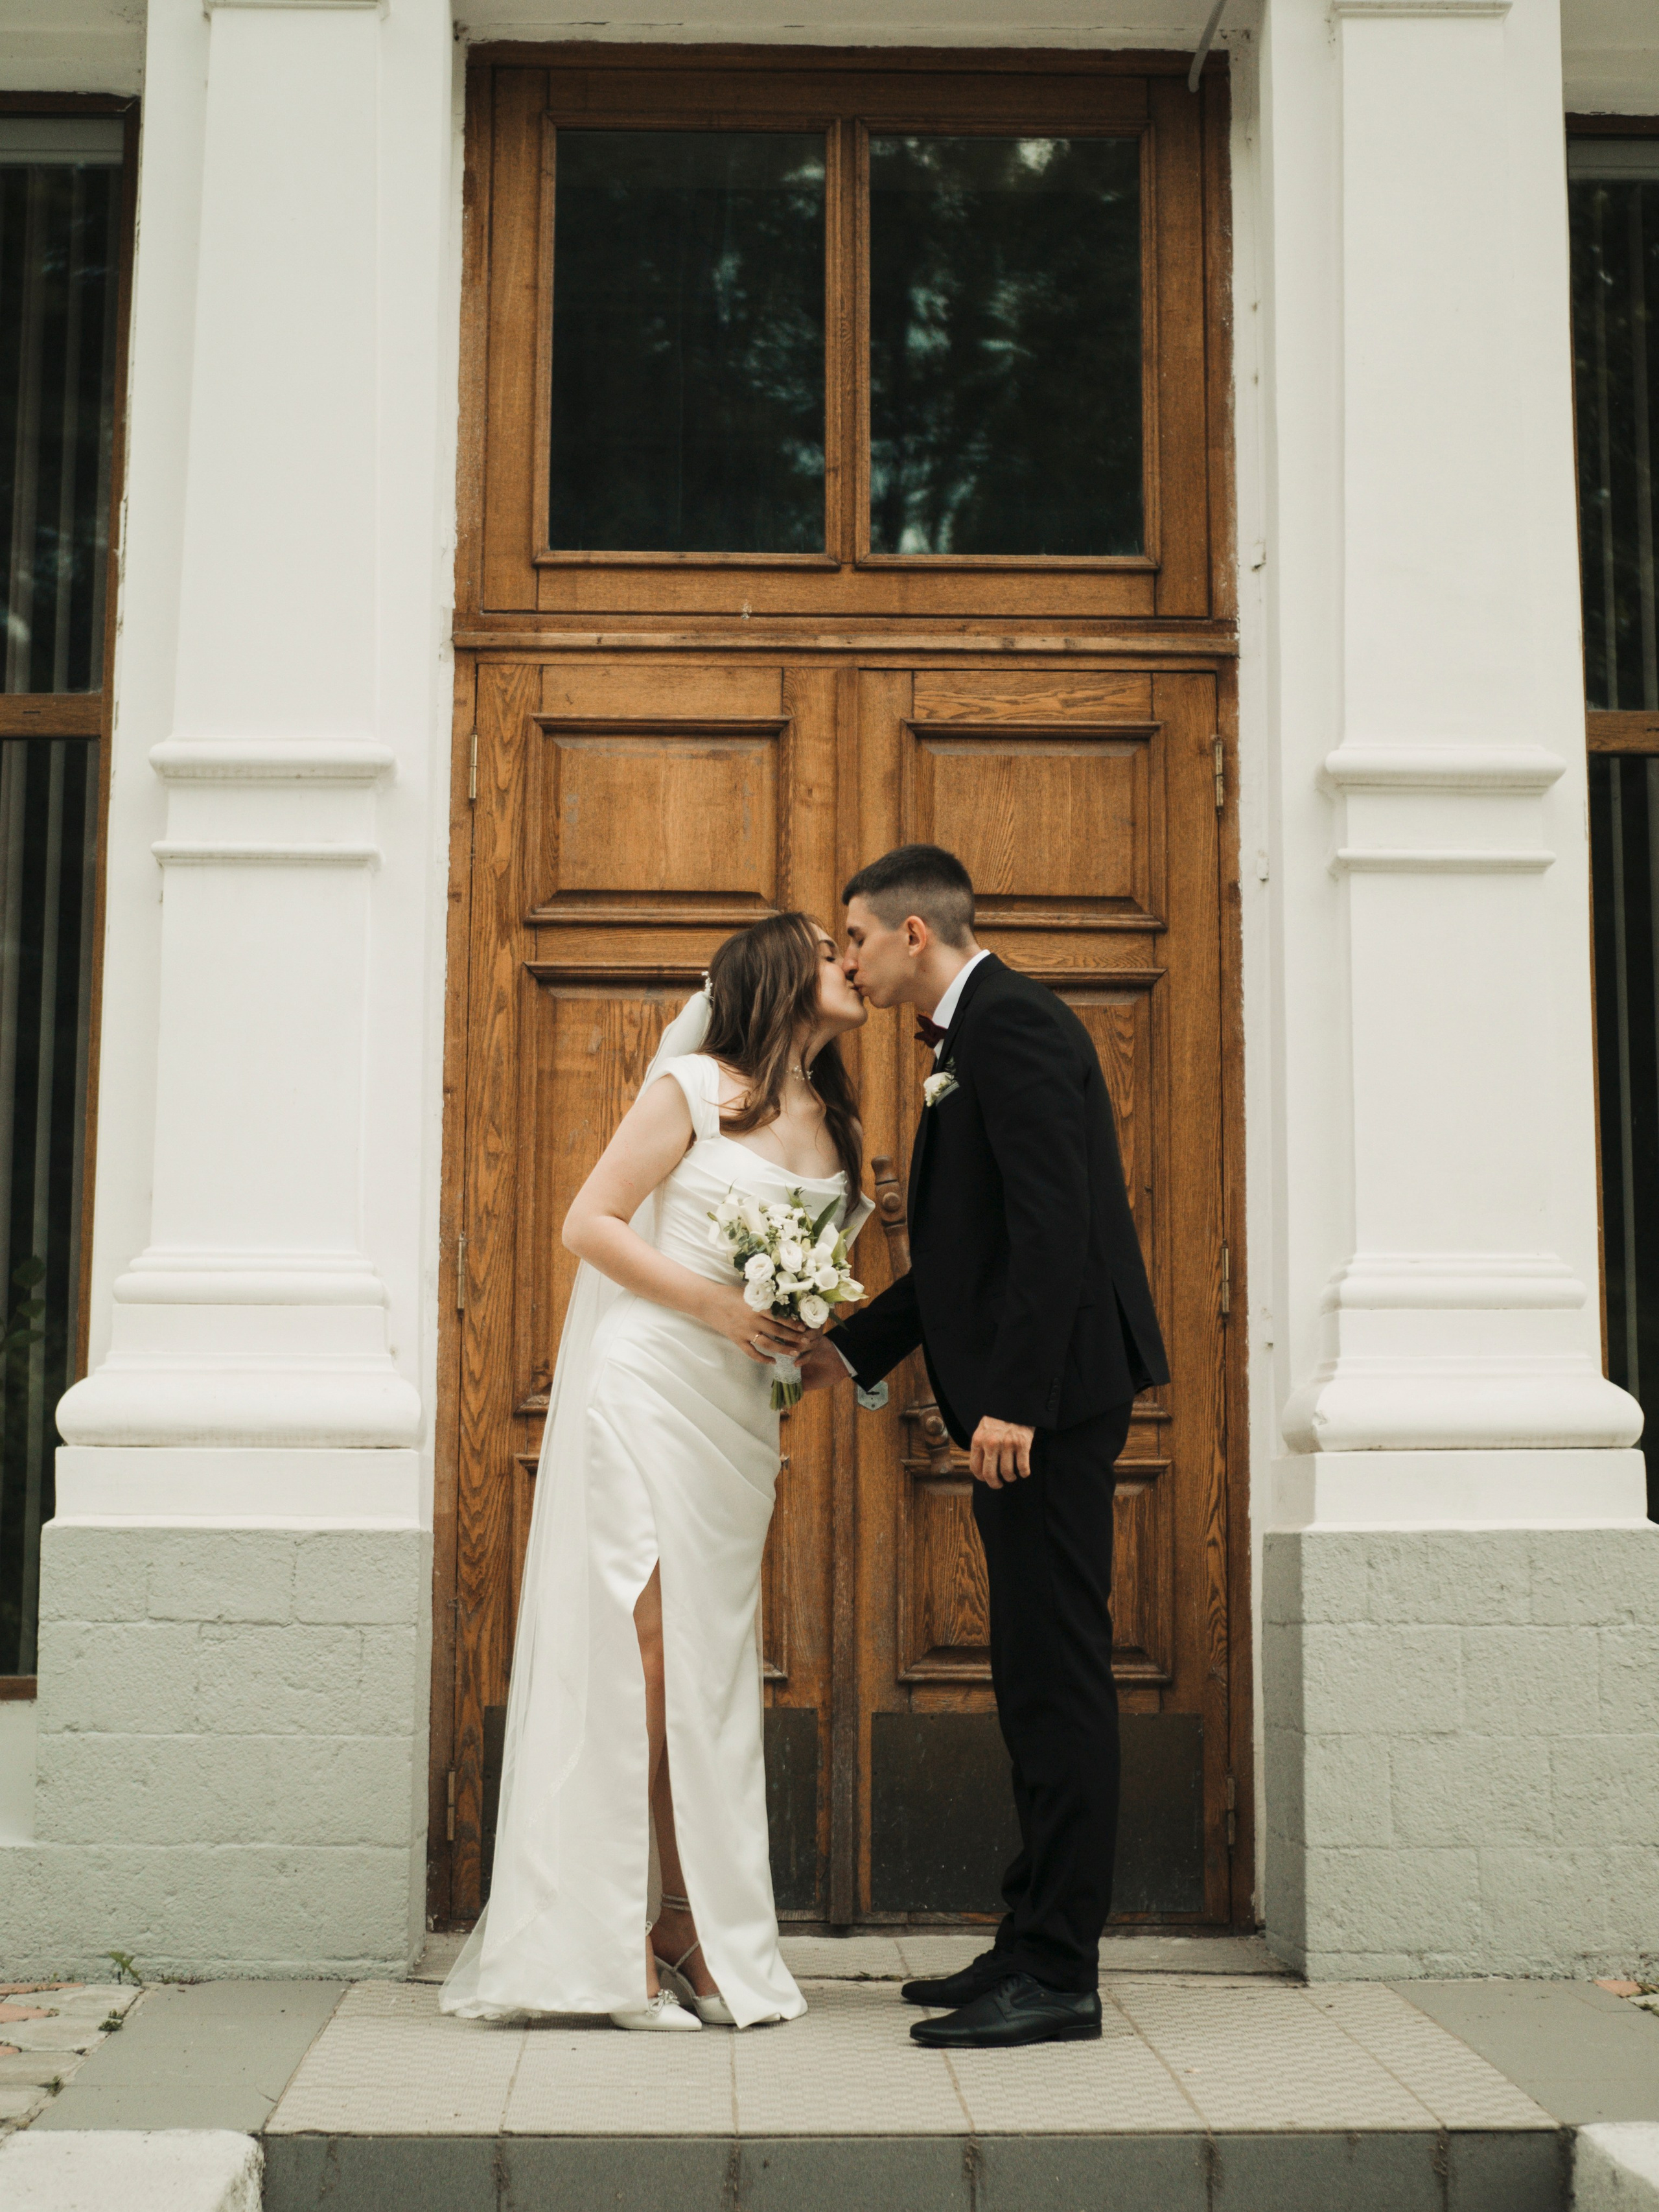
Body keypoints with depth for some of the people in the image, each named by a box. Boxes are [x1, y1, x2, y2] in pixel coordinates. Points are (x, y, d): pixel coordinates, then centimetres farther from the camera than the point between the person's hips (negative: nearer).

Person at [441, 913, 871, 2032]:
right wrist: (716, 1307, -14)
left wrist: (812, 1333, 2)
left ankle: (694, 1927, 12)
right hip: (647, 1386, -6)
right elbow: (590, 1222, -6)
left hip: (739, 1414, 6)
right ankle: (613, 1937, -2)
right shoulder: (695, 1088, -4)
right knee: (641, 1650, -9)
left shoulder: (832, 1124, 15)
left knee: (715, 1667, 5)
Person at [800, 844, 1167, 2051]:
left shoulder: (1011, 1023, -12)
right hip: (1029, 1397, 11)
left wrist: (1012, 1398, -24)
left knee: (1058, 1678, -6)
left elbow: (1054, 1224, -22)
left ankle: (1059, 1976, 1)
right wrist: (853, 1347, 22)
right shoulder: (978, 1033, 20)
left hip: (1052, 1391, -11)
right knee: (1037, 1677, 14)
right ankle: (1036, 1943, 23)